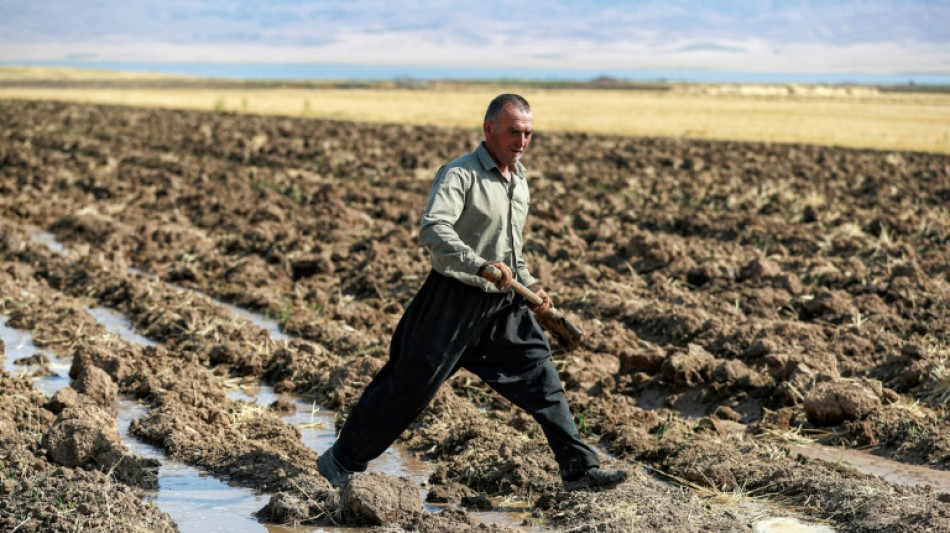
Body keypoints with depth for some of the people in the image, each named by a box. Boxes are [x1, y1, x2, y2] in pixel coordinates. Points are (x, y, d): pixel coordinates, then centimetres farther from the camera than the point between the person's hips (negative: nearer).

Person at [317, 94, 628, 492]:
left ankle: (579, 469, 16)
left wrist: (530, 284, 16)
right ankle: (342, 461, 12)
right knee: (412, 384, -2)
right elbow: (432, 230, -32)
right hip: (455, 299, -7)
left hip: (503, 303, 7)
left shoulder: (519, 180, 12)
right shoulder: (460, 175, -15)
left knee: (540, 376, 6)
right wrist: (481, 266, -42)